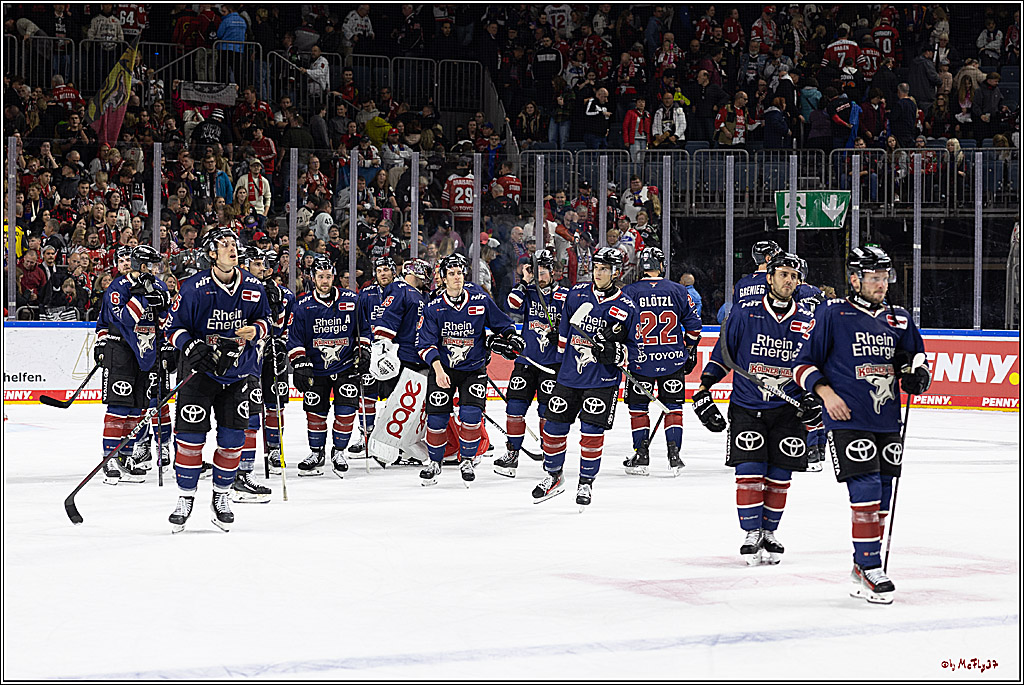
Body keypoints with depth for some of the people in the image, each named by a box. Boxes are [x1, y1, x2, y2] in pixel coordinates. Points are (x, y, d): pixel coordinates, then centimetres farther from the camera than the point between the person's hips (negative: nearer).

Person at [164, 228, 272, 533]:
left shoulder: (254, 287, -1)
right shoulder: (194, 288, -11)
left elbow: (265, 319, 13)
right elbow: (174, 327, -5)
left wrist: (254, 330, -10)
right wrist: (191, 347, -22)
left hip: (237, 373, 3)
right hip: (201, 369, -3)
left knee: (232, 438, 3)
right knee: (190, 435, -7)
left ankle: (222, 496, 19)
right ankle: (185, 497, 6)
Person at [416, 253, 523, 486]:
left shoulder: (481, 301, -5)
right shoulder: (433, 308, -6)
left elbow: (503, 324, 9)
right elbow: (425, 343, -10)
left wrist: (511, 338, -11)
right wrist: (438, 369, -23)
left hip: (473, 368, 0)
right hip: (442, 368, 0)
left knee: (470, 414, -14)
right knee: (437, 418, -3)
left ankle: (467, 461, 7)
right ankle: (434, 462, 19)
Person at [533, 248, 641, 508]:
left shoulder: (626, 308, -6)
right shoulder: (577, 293, 4)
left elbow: (633, 349, -1)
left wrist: (614, 352, -19)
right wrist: (560, 350, 19)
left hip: (602, 381, -4)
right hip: (569, 376, 4)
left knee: (592, 432, -9)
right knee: (554, 426, 7)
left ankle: (586, 482, 9)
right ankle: (553, 476, 27)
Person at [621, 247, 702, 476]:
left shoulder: (629, 292, -4)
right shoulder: (678, 291, 1)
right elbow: (693, 324, 6)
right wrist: (690, 351, 19)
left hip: (641, 362, -1)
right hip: (673, 361, 1)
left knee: (638, 407, 11)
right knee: (673, 406, 11)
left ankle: (641, 457, 9)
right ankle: (674, 455, 6)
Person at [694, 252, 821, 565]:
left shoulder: (807, 322, 3)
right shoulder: (744, 314, -4)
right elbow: (721, 355, 2)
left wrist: (812, 397, 0)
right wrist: (703, 392, -2)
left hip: (788, 410, 2)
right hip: (746, 407, -2)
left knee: (779, 476, 3)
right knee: (750, 471, -11)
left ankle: (769, 533, 19)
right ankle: (752, 535, -1)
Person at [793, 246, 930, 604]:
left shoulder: (899, 320, 11)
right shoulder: (832, 315, -4)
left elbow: (916, 357, 23)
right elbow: (803, 363, -2)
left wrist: (916, 375, 0)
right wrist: (826, 393, -16)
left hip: (887, 423, 6)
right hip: (847, 419, -6)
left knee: (880, 500, 8)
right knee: (866, 493, -15)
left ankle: (862, 569, 21)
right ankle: (870, 570, -8)